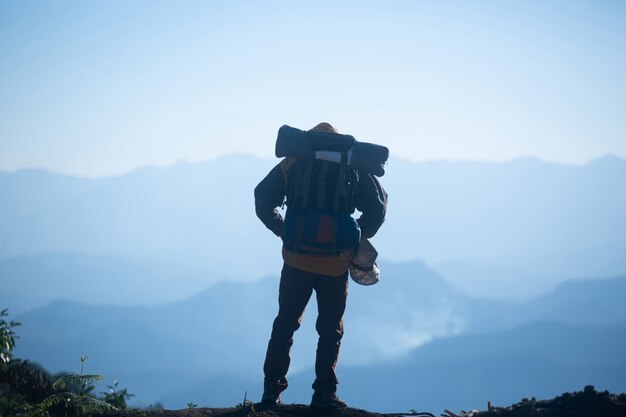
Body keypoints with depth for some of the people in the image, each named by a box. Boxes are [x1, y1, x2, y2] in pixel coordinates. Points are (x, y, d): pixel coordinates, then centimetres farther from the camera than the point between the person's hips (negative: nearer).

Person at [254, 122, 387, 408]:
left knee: (285, 325, 12)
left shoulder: (291, 165, 2)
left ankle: (272, 390, 11)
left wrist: (283, 231, 9)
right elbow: (377, 207, -2)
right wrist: (355, 238, 7)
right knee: (330, 330, 10)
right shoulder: (353, 167, 1)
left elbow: (263, 200, 1)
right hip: (335, 264, -1)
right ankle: (324, 394, 6)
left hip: (297, 260, 1)